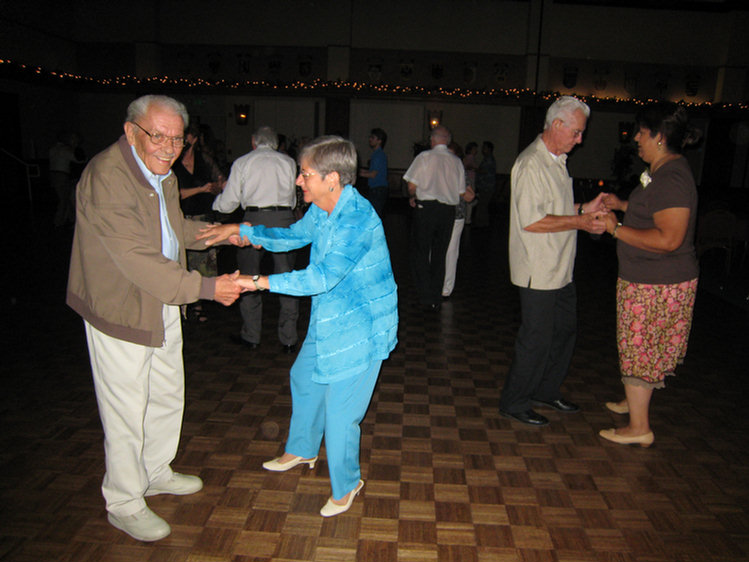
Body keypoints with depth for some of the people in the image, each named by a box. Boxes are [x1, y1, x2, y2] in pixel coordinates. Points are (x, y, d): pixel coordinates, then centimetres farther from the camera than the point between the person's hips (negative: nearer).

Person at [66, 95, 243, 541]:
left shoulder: (162, 173, 5)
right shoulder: (106, 177, -25)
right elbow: (139, 260, -31)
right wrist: (206, 287, -31)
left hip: (163, 302, 9)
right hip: (120, 309, -9)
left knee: (169, 395, 21)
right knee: (127, 411, 5)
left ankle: (156, 472, 44)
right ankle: (124, 504, 26)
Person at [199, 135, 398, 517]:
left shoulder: (357, 220, -29)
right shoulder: (321, 209, 0)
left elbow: (323, 277, -34)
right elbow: (295, 235, 17)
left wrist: (260, 282, -33)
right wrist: (240, 230, 9)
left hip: (359, 329, -9)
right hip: (327, 321, 10)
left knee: (340, 410, -1)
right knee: (305, 380, 24)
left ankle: (346, 485, 24)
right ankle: (301, 451, 49)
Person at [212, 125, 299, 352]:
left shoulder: (242, 163, 7)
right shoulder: (288, 162, 12)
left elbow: (228, 204, 9)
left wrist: (216, 201, 30)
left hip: (255, 219, -1)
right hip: (285, 219, 1)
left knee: (249, 277, 12)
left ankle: (251, 336, 19)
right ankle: (289, 339, 11)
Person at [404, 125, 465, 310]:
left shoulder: (424, 157, -5)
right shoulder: (457, 161, 7)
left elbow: (412, 186, -8)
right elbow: (461, 192, 8)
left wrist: (412, 198, 12)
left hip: (426, 207, -4)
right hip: (448, 211, 4)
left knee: (420, 253, 6)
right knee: (439, 255, 13)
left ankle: (427, 297, 4)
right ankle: (437, 298, 18)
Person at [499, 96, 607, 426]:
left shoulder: (557, 161, 16)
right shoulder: (532, 164, -17)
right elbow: (531, 220, -24)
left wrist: (584, 209, 9)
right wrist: (579, 222, -19)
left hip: (560, 269, 10)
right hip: (538, 272, -10)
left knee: (565, 330, 18)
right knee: (536, 340, -1)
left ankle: (545, 391, 34)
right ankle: (514, 402, 16)